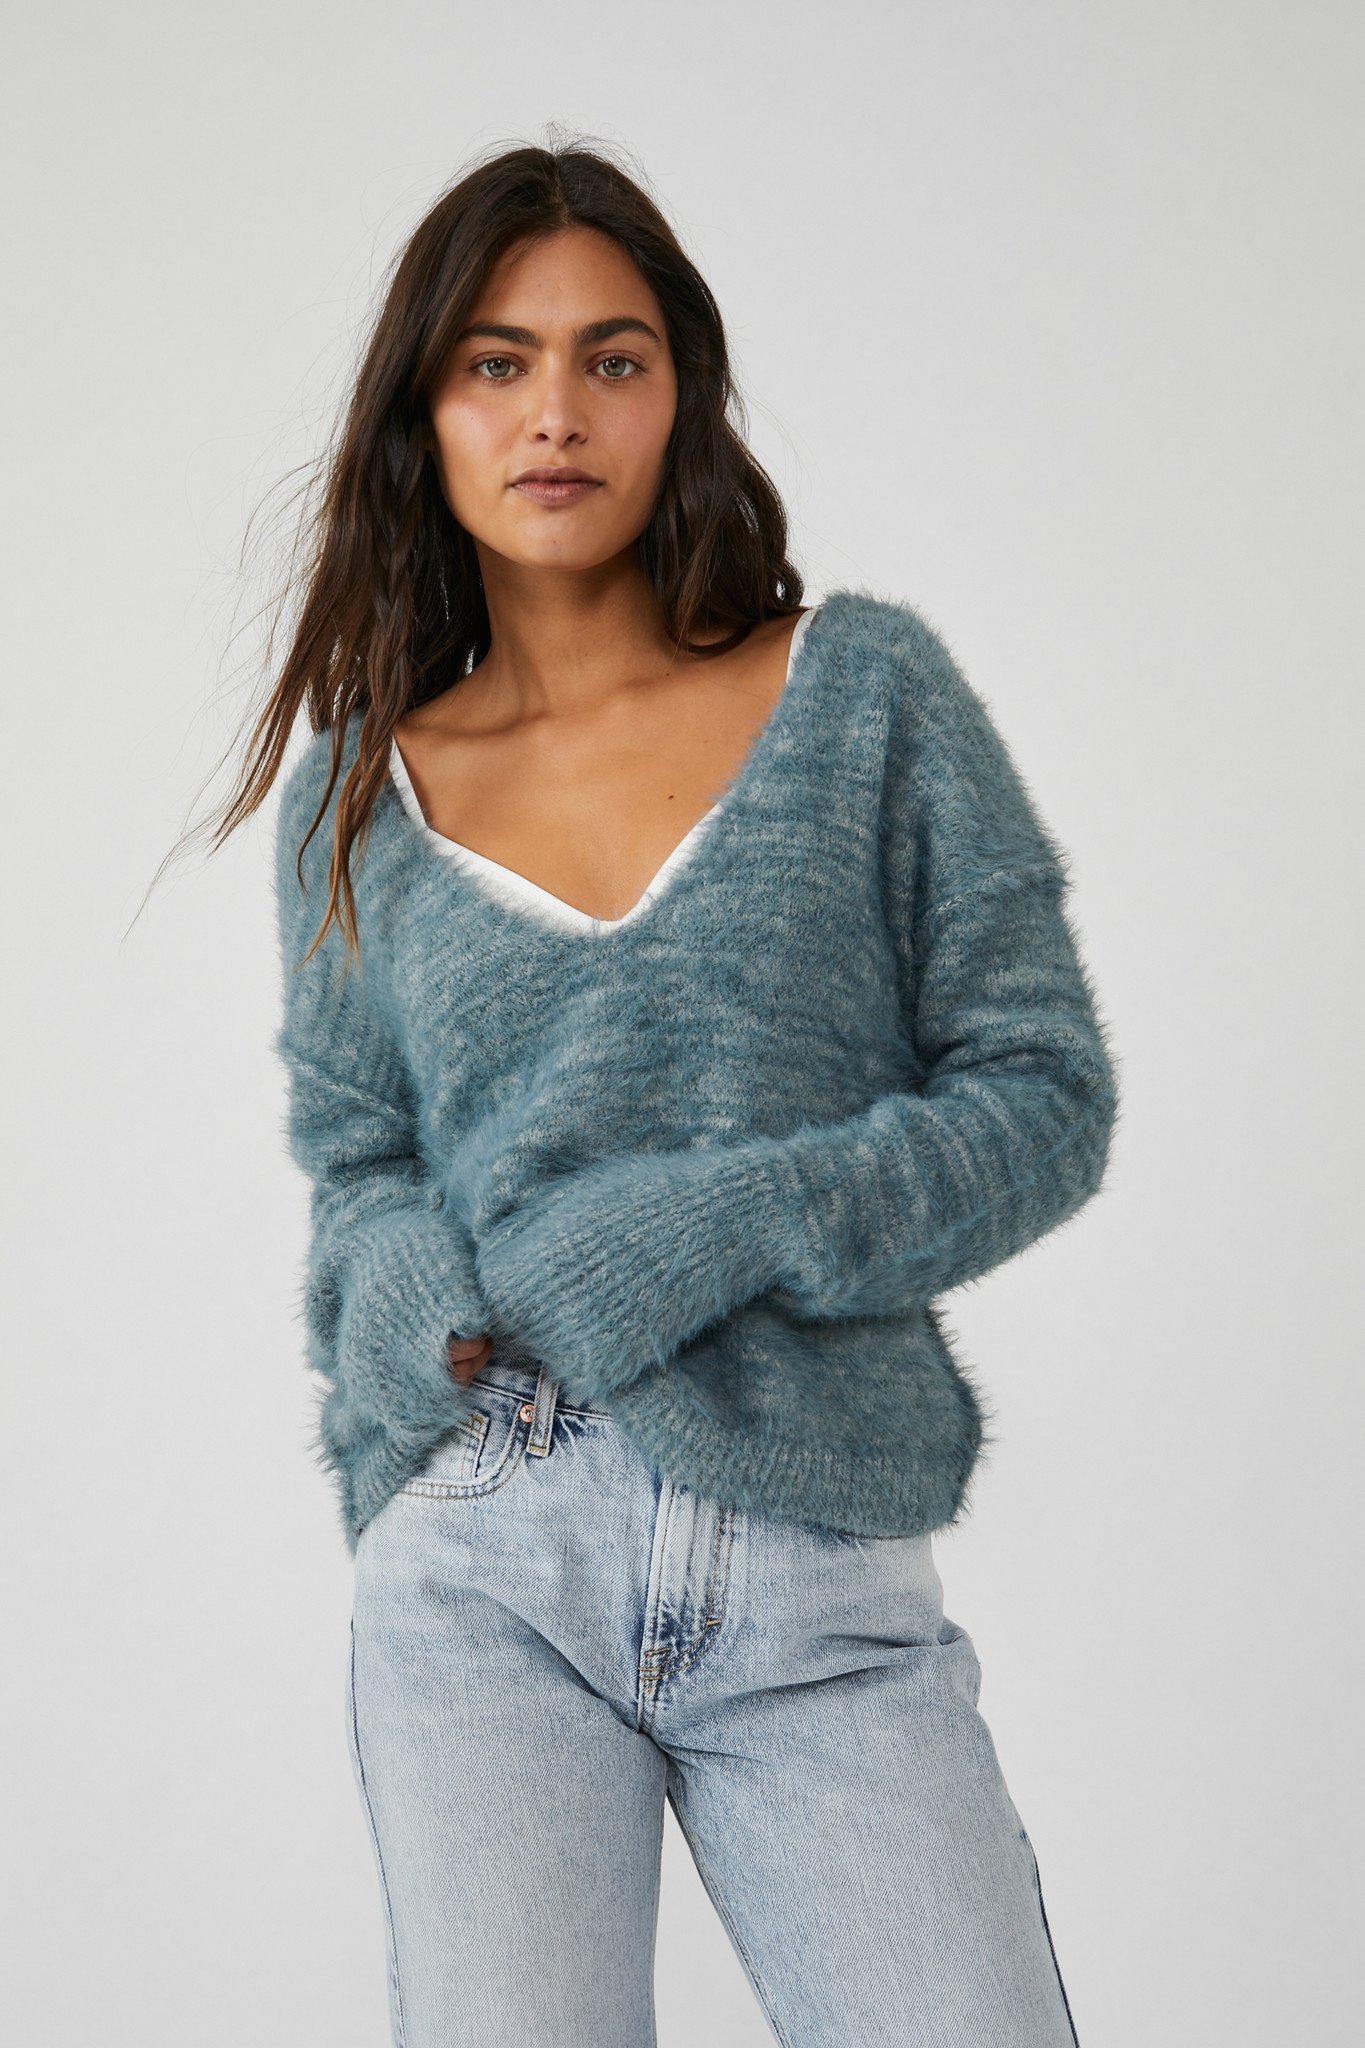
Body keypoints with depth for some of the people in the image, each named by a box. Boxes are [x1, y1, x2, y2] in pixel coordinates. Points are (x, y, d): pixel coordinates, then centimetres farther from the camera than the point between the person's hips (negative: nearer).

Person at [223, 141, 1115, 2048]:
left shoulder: (867, 689, 5)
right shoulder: (360, 778, 11)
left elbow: (1045, 1097, 2)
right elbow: (360, 1166, 14)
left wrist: (711, 1235, -11)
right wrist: (445, 1326, -9)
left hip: (825, 1584, 0)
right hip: (488, 1567, 1)